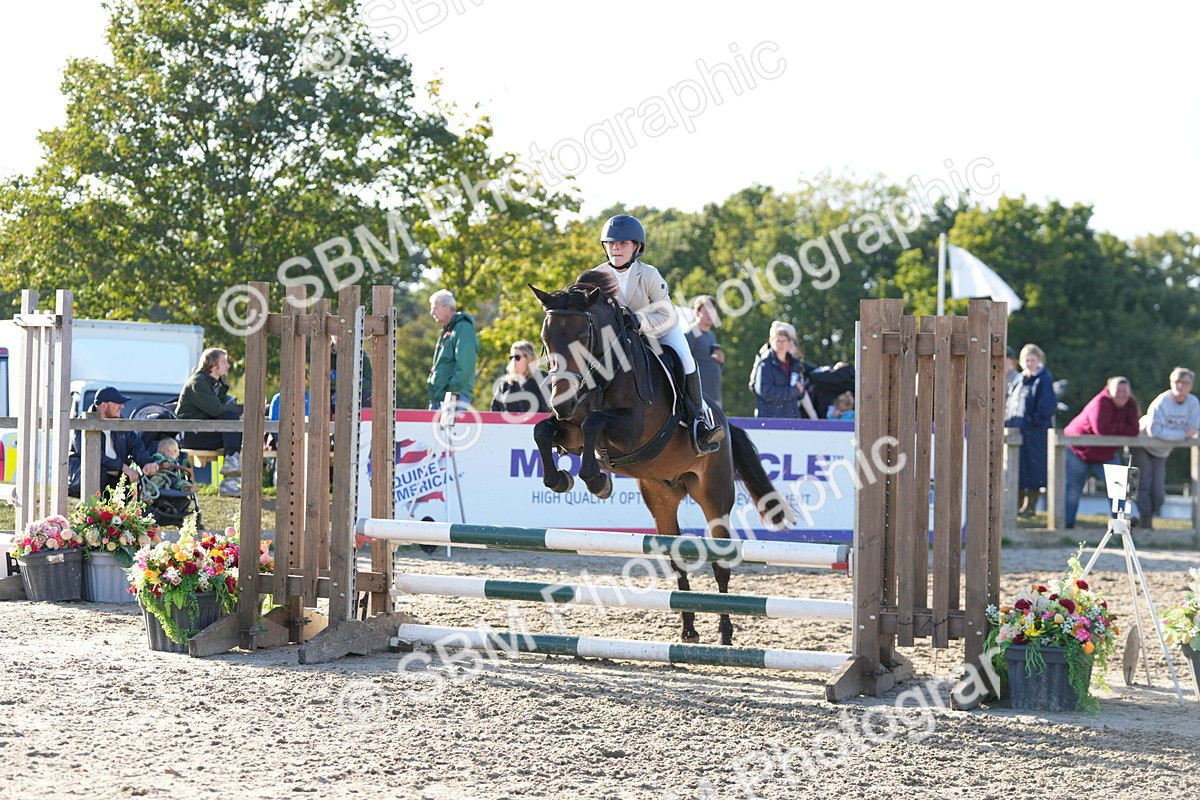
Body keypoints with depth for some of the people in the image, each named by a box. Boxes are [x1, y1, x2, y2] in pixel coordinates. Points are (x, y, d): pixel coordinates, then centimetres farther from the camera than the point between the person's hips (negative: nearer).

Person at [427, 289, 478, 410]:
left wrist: (452, 391, -20)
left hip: (455, 397, -10)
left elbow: (465, 367, -18)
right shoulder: (446, 331, 21)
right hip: (439, 399, 10)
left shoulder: (463, 329, -9)